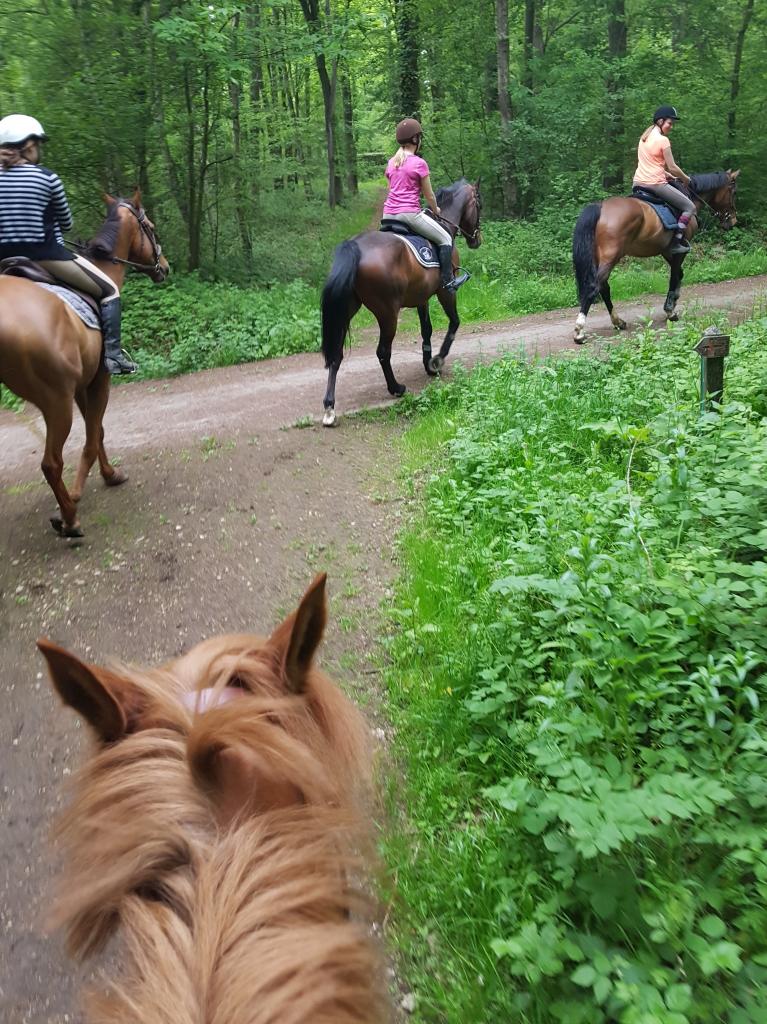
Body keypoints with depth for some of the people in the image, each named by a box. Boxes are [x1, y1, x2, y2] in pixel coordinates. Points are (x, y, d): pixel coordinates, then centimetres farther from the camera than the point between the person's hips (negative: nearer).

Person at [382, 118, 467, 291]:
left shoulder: (391, 163, 12)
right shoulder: (419, 163, -7)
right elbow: (429, 195, -1)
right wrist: (435, 210, 18)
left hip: (388, 213, 7)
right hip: (410, 213, -7)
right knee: (446, 239, 7)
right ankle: (447, 280, 5)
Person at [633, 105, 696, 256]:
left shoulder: (644, 137, 12)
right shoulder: (663, 140, -12)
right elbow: (672, 167, -10)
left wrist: (665, 174, 19)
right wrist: (686, 179, 6)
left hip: (639, 181, 8)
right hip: (655, 184, -8)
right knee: (689, 207, 2)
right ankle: (676, 242, -5)